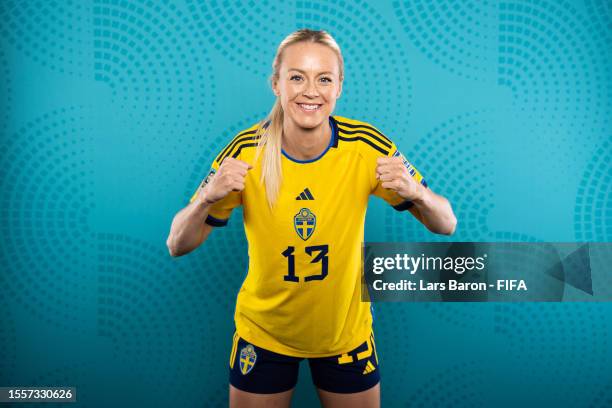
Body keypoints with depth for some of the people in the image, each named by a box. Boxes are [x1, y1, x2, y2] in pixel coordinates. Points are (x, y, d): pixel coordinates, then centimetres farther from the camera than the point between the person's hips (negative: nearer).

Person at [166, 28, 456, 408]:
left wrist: (416, 192, -33)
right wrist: (208, 196, -34)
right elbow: (178, 246, -14)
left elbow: (446, 226, -11)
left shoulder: (367, 146, -18)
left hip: (347, 331, 1)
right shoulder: (246, 150, -19)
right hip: (263, 332, 0)